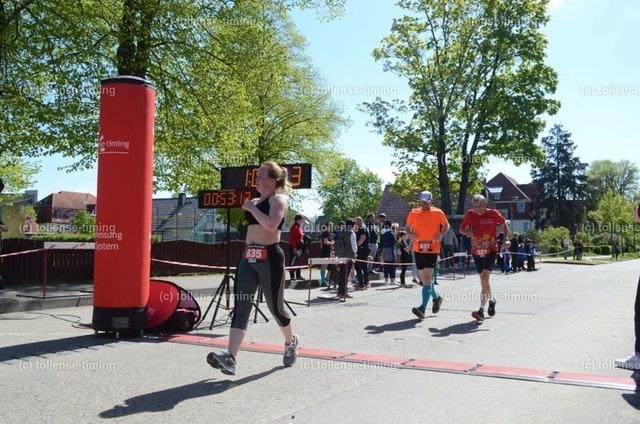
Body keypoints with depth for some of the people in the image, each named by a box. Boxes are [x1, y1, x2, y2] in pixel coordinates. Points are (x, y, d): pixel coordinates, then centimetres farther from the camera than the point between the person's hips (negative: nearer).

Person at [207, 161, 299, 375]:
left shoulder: (278, 199, -5)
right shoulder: (255, 201, 18)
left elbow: (271, 224, -24)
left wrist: (252, 208, -14)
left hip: (270, 258, -7)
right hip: (248, 257, 7)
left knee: (275, 307, 6)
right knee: (240, 308, -6)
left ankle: (291, 342, 34)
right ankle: (230, 358, -14)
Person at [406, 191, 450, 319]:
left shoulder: (438, 213, -3)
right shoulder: (413, 213, 3)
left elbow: (447, 226, 9)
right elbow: (407, 227, 15)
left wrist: (441, 235, -9)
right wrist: (411, 234, -6)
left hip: (433, 250, -4)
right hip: (418, 250, 4)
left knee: (427, 278, -12)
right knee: (424, 279, 13)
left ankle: (423, 308, -14)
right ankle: (436, 298, 38)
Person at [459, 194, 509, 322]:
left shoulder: (493, 214, -9)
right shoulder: (470, 214, -5)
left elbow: (504, 224, 8)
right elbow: (461, 229, 5)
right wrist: (467, 232, -17)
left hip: (491, 250, -4)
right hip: (476, 251, 4)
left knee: (484, 278, -17)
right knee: (483, 280, 14)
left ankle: (481, 310, -18)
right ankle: (491, 300, 42)